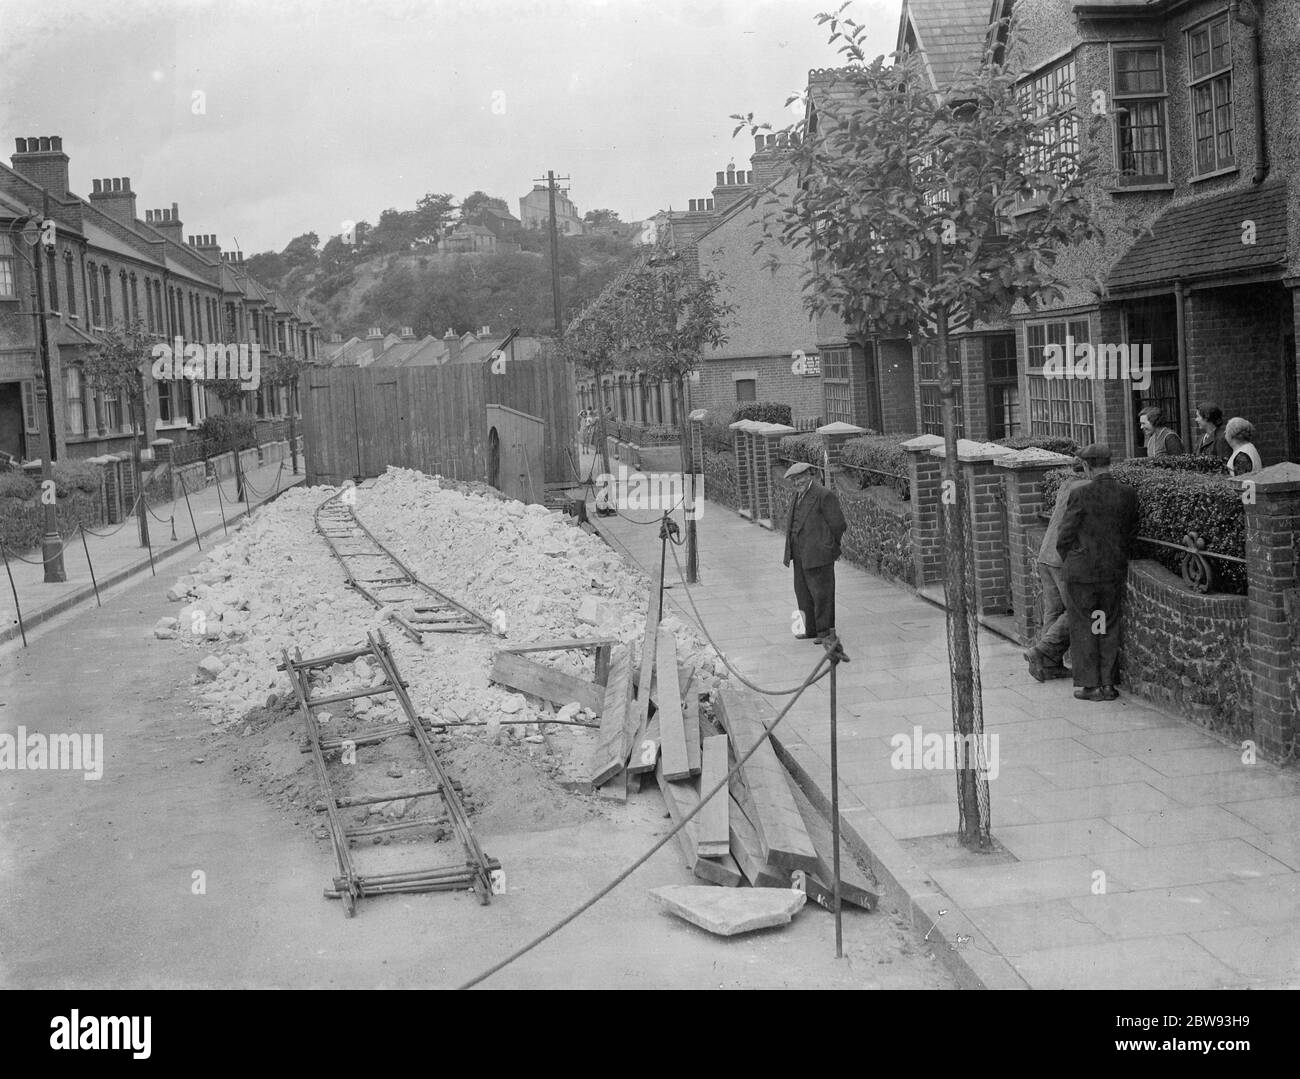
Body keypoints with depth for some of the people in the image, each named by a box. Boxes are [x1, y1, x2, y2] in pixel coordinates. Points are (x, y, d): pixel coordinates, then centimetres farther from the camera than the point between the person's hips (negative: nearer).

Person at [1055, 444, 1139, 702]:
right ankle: (1108, 683, 16)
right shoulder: (1128, 495, -1)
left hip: (1081, 571, -4)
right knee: (1109, 627, 13)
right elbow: (1131, 535, 7)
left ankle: (1089, 685, 7)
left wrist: (1068, 562, 9)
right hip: (1114, 571, 4)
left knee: (1083, 627, 6)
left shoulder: (1080, 494, -15)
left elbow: (1065, 536, -9)